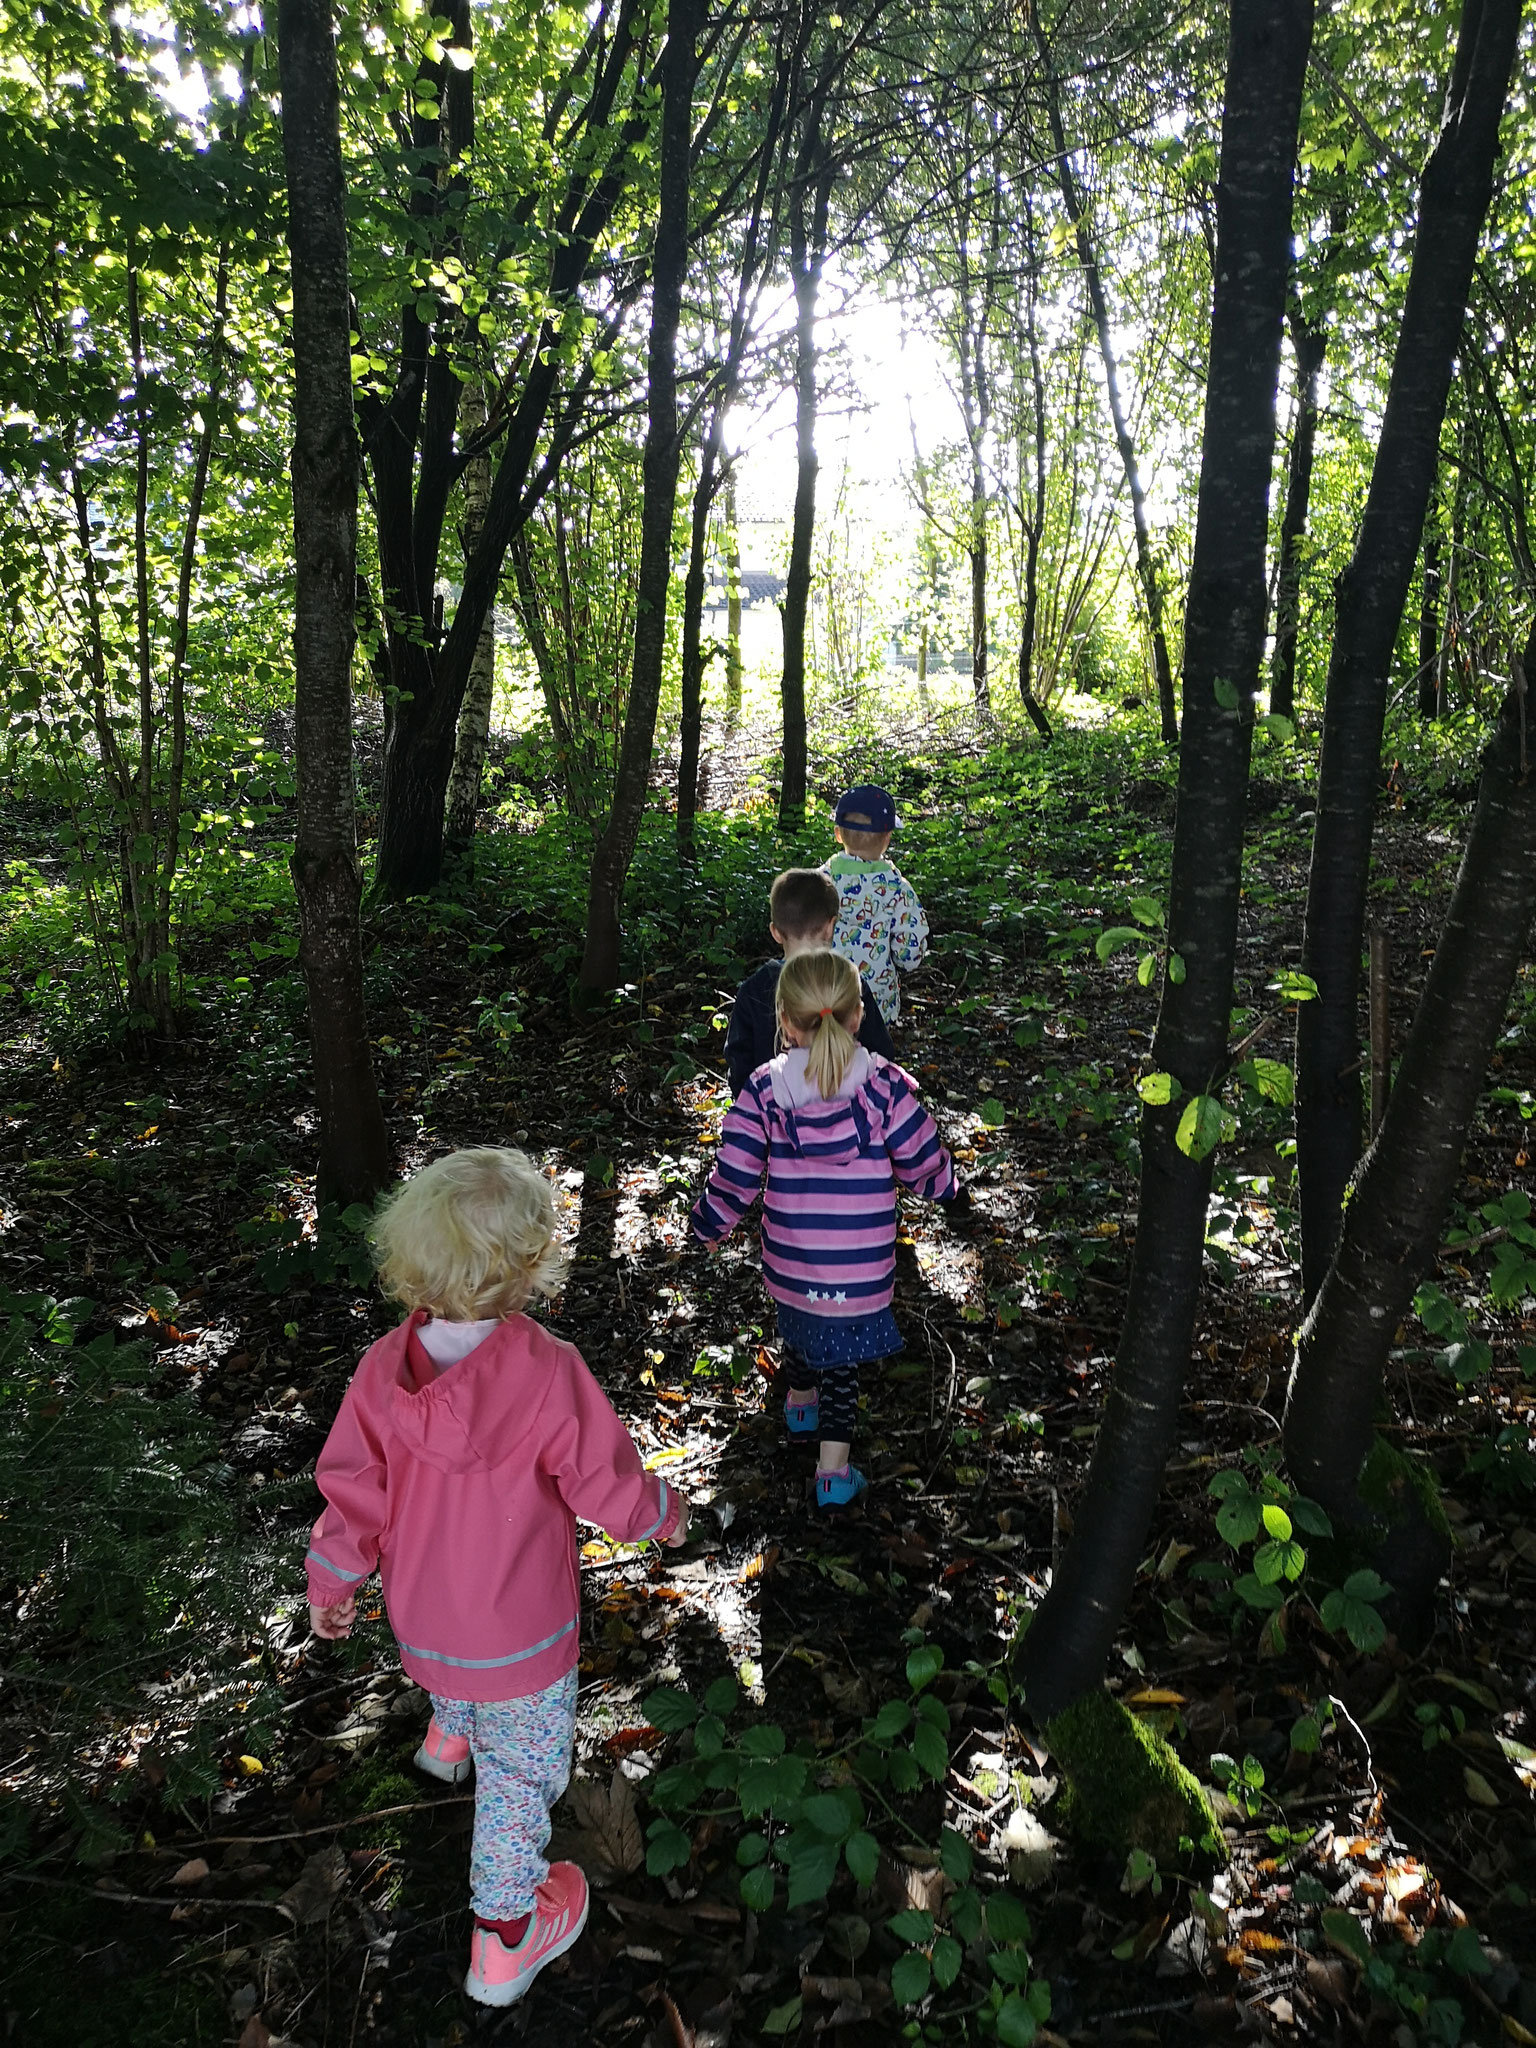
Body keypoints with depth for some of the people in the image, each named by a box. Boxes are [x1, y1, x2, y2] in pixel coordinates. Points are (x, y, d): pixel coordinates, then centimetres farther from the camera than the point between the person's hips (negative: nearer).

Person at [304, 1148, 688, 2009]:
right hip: (521, 1632, -5)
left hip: (420, 1616, 5)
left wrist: (332, 1584, 11)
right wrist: (665, 1513, 2)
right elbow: (610, 1488, -21)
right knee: (521, 1773, 17)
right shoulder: (548, 1373, -31)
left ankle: (450, 1734, 67)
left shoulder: (384, 1366, -17)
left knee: (459, 1671, 39)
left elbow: (352, 1491, -6)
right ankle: (505, 1937, 33)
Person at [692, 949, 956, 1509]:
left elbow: (734, 1176, -8)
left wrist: (708, 1225, 11)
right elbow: (923, 1164, -6)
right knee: (841, 1359, 19)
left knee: (800, 1330, 31)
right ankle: (834, 1470, 21)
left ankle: (800, 1401, 57)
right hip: (861, 1272, -2)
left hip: (789, 1267, 2)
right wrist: (947, 1185, 17)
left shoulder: (765, 1090, -13)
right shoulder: (885, 1085, -16)